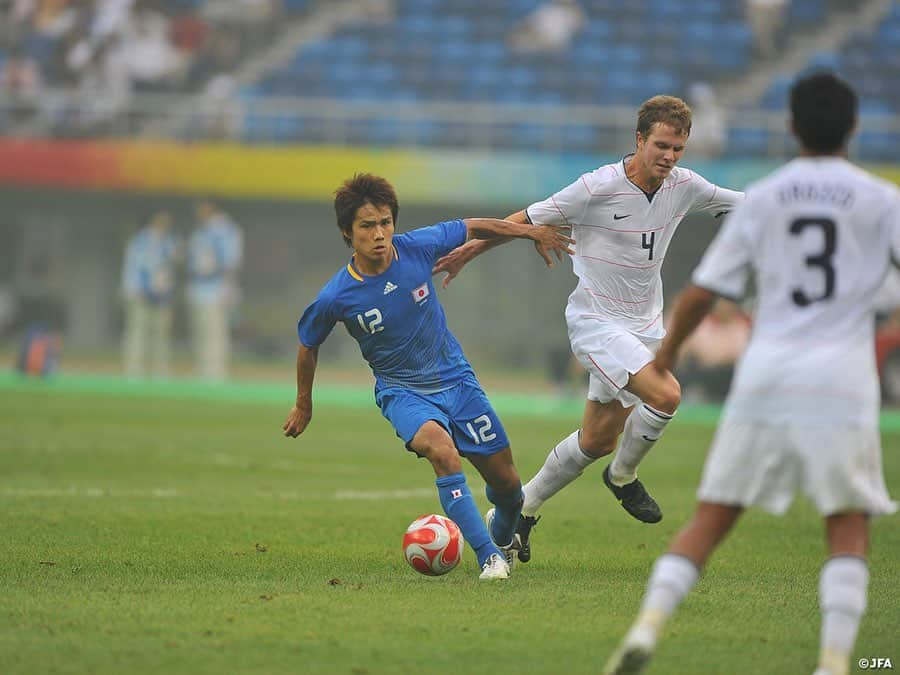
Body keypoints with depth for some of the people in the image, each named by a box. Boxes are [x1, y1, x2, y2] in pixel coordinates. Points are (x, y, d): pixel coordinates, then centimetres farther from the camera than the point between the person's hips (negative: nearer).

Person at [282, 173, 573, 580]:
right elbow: (308, 345, 1)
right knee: (441, 449, -35)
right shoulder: (335, 298, -19)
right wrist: (303, 405, 12)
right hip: (402, 392, -3)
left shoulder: (417, 247, -16)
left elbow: (472, 228, 4)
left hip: (455, 378, 3)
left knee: (506, 482, 8)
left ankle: (503, 535, 45)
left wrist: (532, 233, 8)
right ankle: (489, 558, -28)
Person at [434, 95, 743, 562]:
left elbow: (742, 205, 15)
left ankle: (523, 508, 30)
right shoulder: (599, 188, -18)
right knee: (665, 394, -27)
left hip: (644, 325, 6)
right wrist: (471, 249, 0)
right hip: (595, 321, -6)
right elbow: (529, 220, -7)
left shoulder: (684, 186, -3)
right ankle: (623, 477, 0)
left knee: (597, 441, 10)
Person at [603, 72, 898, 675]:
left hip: (764, 376, 2)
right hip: (840, 382, -2)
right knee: (849, 529, 5)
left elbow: (700, 295, 10)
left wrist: (665, 356, 23)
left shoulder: (763, 200, 8)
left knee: (712, 518, 8)